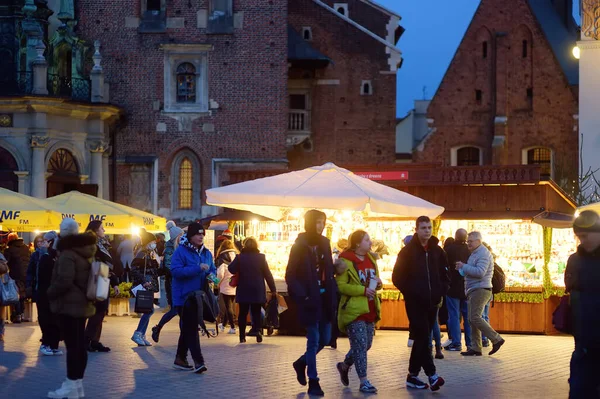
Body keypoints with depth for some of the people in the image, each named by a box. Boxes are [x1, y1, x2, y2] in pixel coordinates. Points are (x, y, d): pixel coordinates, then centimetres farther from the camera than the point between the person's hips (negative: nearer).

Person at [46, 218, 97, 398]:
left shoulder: (67, 254, -17)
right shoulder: (85, 253, 12)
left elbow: (64, 281, -24)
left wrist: (50, 293, -9)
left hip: (69, 305, -9)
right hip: (83, 303, 9)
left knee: (72, 345, -8)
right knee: (80, 345, 11)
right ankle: (77, 384, 16)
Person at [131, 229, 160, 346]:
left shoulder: (150, 254, 17)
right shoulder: (142, 254, -12)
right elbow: (134, 269, -20)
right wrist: (143, 281, -24)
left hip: (150, 287, 10)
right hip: (144, 287, -10)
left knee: (148, 310, 8)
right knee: (150, 310, -13)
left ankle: (141, 336, 12)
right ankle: (137, 334, -10)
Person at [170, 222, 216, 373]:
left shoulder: (206, 253, 12)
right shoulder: (181, 251, -10)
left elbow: (213, 269, 22)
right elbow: (175, 270, -20)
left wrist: (211, 275, -3)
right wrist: (198, 268, -25)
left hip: (199, 297, 8)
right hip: (185, 297, -8)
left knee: (188, 328, 15)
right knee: (191, 328, -12)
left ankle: (180, 359, 25)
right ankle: (198, 361, -17)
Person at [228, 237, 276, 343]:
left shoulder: (240, 257, -5)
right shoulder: (261, 257, -4)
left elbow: (231, 269, -5)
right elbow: (268, 274, -2)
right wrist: (273, 289, 2)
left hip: (243, 290, 0)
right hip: (258, 291, 0)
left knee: (243, 313, 8)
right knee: (257, 312, 6)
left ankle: (242, 335, 6)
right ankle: (257, 329, -15)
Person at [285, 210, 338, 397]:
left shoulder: (324, 243, 8)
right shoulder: (300, 245, -10)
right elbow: (290, 276, -10)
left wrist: (333, 293, 0)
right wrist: (302, 296, -19)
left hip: (325, 298, 6)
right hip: (310, 299, -6)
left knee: (325, 339, 9)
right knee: (314, 340, -3)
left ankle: (302, 362, 33)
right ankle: (313, 382, 6)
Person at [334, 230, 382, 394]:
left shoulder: (371, 259, 12)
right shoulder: (346, 261, -12)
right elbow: (340, 286, -17)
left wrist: (378, 283, 0)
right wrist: (363, 290, -25)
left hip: (369, 310, 8)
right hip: (353, 310, -8)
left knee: (366, 344, 12)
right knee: (360, 345, -8)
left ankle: (344, 366, 36)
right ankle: (364, 382, -3)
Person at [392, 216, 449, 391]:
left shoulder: (437, 251, 9)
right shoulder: (407, 251, -3)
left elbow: (445, 275, 17)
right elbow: (397, 277, -3)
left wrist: (441, 292, 3)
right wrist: (410, 293, -9)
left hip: (432, 302, 5)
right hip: (415, 303, -5)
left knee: (422, 339, 9)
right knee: (422, 338, -11)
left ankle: (413, 375, 16)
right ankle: (432, 375, -13)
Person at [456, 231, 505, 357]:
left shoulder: (483, 254, -12)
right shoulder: (475, 253, 21)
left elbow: (480, 272, -23)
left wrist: (463, 267, -16)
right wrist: (463, 269, 7)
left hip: (480, 289, -10)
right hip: (474, 290, 10)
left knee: (475, 318, -15)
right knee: (473, 319, 7)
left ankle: (496, 339, -10)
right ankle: (475, 348, 7)